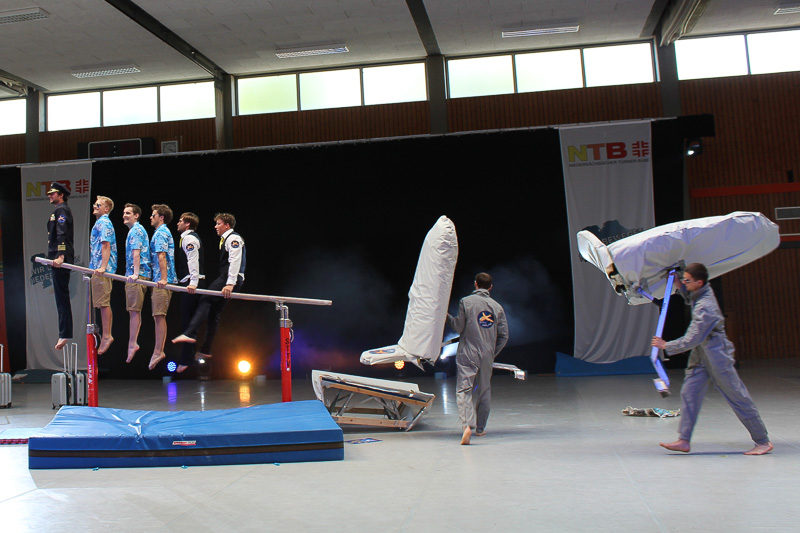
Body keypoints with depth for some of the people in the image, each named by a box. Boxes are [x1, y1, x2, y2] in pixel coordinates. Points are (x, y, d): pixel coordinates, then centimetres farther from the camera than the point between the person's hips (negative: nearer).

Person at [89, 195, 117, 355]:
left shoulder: (103, 223, -9)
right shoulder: (100, 223, 23)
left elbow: (106, 246, -19)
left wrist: (102, 267, -26)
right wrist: (93, 266, 29)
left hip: (102, 270, -10)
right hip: (98, 269, 10)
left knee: (103, 303, -9)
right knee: (102, 303, 10)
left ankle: (107, 336, -8)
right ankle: (106, 335, 14)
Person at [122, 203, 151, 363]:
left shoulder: (136, 230, -9)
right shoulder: (135, 230, 23)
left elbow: (136, 253, -20)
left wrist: (135, 273, -28)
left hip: (137, 276, -11)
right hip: (133, 275, 11)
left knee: (134, 310, -9)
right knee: (134, 311, 10)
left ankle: (132, 344, -8)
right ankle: (133, 342, 13)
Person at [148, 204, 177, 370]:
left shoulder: (160, 233, -9)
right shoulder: (164, 232, 23)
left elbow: (161, 256, -19)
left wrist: (163, 278, -26)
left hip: (162, 281, -10)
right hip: (161, 280, 10)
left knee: (159, 315, -10)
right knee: (158, 315, 10)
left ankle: (158, 351, -10)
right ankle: (158, 351, 11)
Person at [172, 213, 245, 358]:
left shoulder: (234, 238, -6)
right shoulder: (225, 239, 26)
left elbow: (235, 262, -18)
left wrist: (230, 284, -27)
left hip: (230, 279, -10)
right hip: (224, 278, 10)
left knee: (205, 300, -22)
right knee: (214, 311, 8)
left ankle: (190, 334, -33)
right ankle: (205, 350, 9)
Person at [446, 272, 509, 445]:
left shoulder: (466, 302, -4)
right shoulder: (497, 307, 7)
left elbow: (458, 327, -4)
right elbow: (504, 335, 5)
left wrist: (447, 317, 13)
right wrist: (492, 353, 16)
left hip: (467, 355, -3)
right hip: (487, 356, 3)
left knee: (463, 390, -6)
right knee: (484, 391, 16)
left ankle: (467, 424, -26)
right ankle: (480, 428, 24)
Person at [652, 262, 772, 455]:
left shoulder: (705, 307, -26)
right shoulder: (703, 292, 1)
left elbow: (692, 340, -24)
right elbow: (689, 298, 28)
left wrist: (666, 346, -13)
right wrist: (678, 284, 11)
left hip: (716, 355, -9)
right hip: (701, 354, 9)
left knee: (737, 396, 0)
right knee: (689, 392, 2)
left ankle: (763, 441, 13)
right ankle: (683, 440, 4)